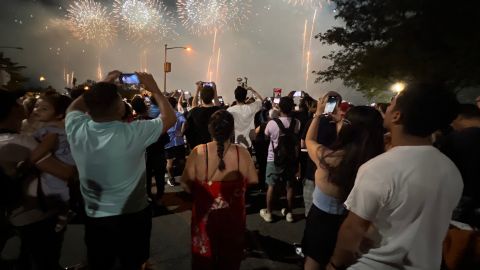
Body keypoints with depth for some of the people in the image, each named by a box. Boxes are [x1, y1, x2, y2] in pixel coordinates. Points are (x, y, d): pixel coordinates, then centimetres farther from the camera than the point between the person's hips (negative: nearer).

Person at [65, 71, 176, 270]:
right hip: (133, 217, -3)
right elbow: (170, 118, -10)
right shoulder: (133, 133, -27)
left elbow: (74, 106, 9)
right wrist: (154, 89, -1)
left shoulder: (76, 129, -16)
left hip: (95, 218, 3)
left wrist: (103, 84, 6)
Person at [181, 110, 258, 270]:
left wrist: (198, 193, 5)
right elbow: (253, 181, -6)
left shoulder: (198, 152, -20)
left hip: (204, 215, 0)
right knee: (231, 257, 26)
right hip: (233, 216, 1)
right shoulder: (242, 153, -17)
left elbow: (185, 184, -14)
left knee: (204, 257, 25)